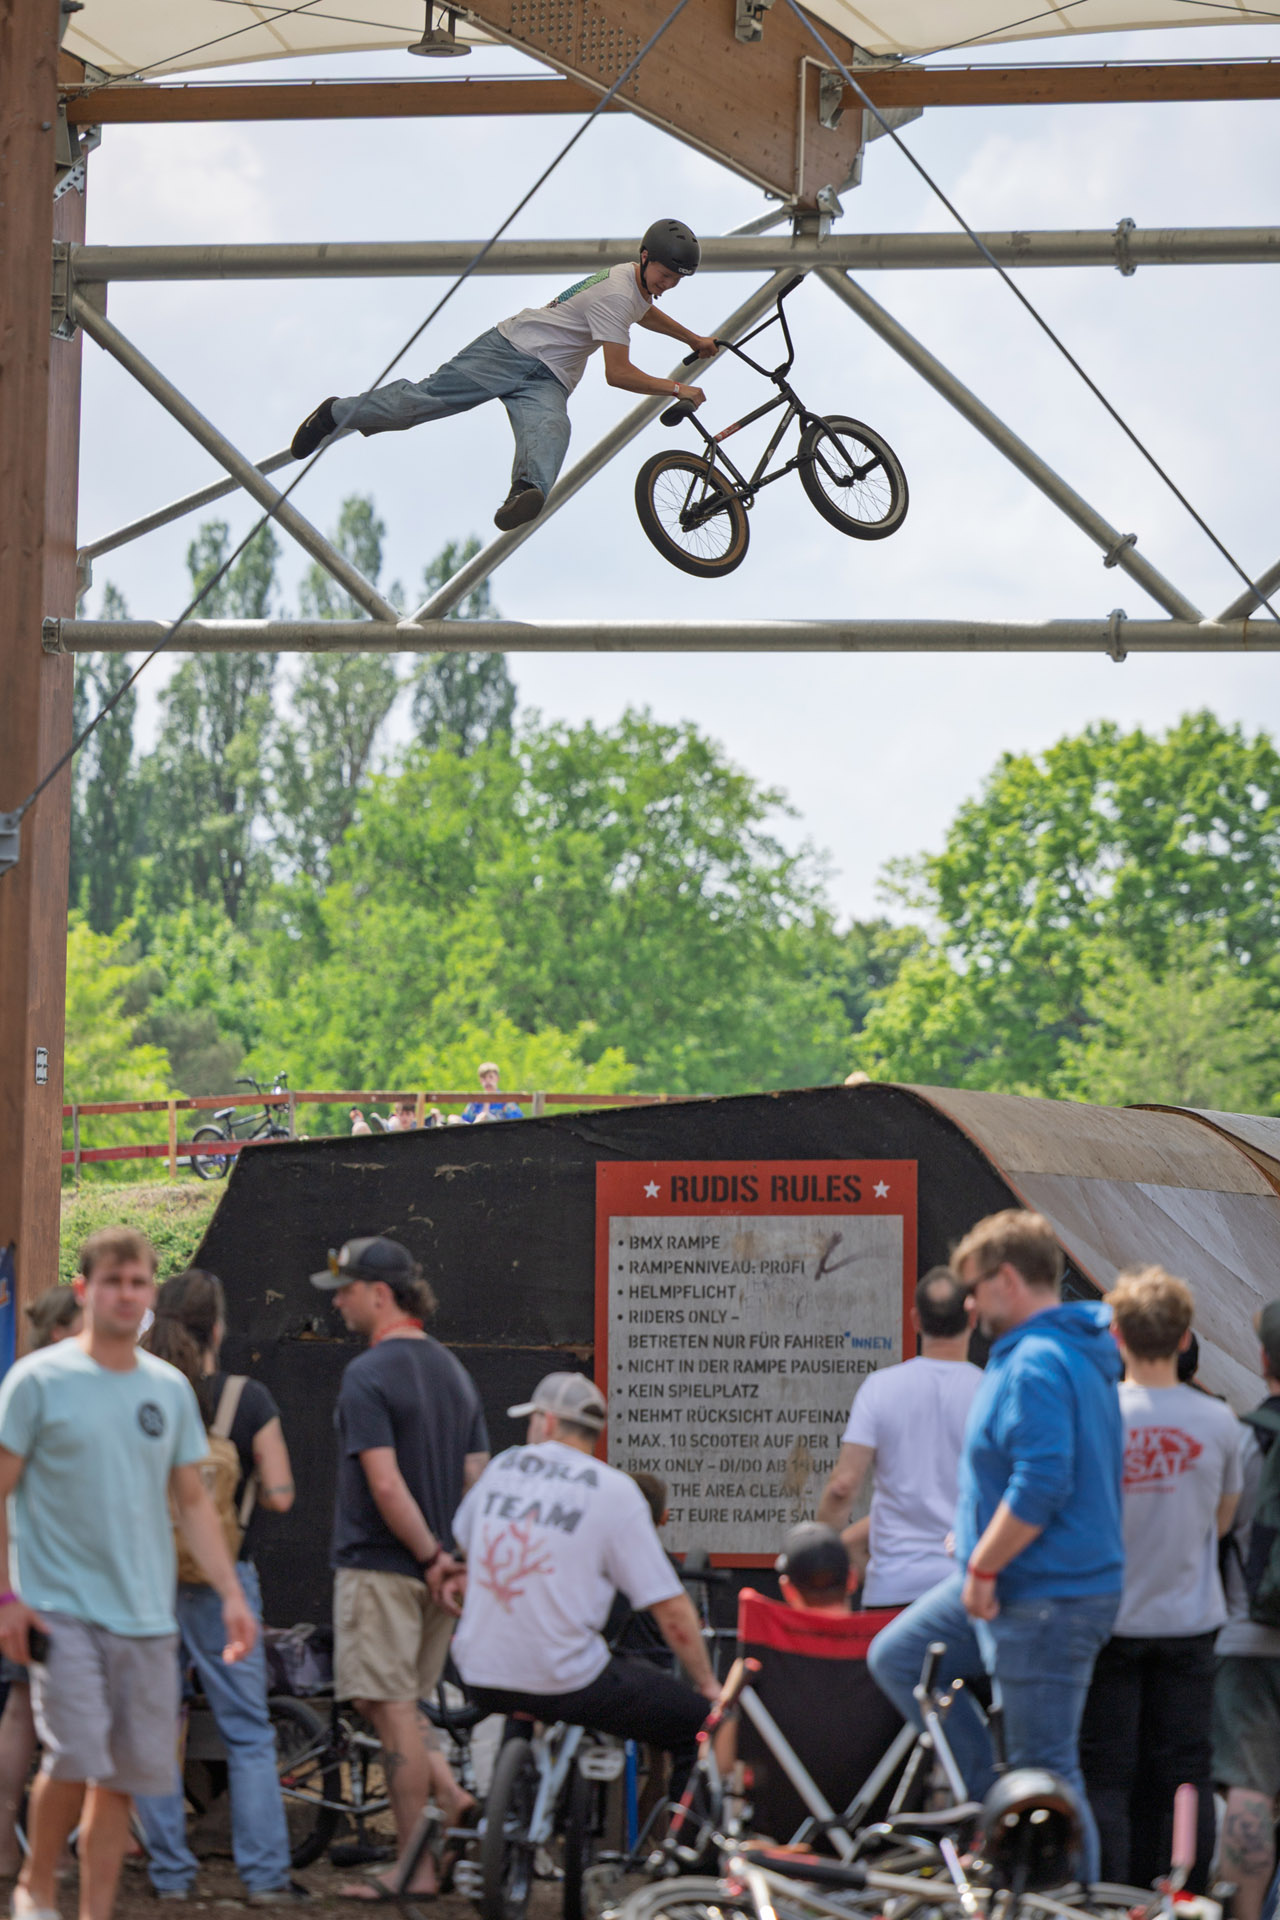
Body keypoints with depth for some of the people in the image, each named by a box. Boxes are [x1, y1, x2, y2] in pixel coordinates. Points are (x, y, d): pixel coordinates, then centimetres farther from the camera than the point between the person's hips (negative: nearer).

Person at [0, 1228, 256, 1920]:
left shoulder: (170, 1389, 10)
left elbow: (192, 1501, 17)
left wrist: (230, 1594, 10)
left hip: (147, 1616, 5)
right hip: (61, 1608, -4)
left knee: (123, 1776, 5)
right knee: (76, 1758, -15)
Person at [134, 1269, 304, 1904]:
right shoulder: (247, 1399, -8)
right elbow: (279, 1495, -9)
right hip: (221, 1580, -2)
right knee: (248, 1733, 5)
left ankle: (169, 1872, 10)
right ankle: (264, 1873, 4)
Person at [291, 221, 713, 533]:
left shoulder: (641, 280, 12)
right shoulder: (615, 293, -19)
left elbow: (644, 311, 42)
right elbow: (618, 374, -20)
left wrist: (693, 339, 50)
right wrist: (677, 388, -13)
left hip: (547, 381, 6)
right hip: (511, 349, -6)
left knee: (550, 427, -30)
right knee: (427, 397, -13)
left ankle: (527, 493, -65)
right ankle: (337, 413, 12)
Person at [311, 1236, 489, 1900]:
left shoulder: (367, 1376, -13)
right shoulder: (453, 1371, 12)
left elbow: (386, 1485, -20)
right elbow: (477, 1480, 11)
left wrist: (433, 1554, -14)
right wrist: (451, 1555, 13)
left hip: (380, 1567, -8)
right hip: (436, 1570, 8)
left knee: (391, 1711, -4)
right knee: (399, 1706, 20)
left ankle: (417, 1868, -2)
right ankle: (454, 1802, 4)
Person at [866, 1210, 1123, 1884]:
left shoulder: (1036, 1365, -21)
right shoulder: (1079, 1349, 13)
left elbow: (1041, 1486, -29)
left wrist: (981, 1567, -19)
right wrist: (981, 1554, 23)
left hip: (1048, 1600, -11)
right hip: (1010, 1582, 11)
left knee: (1044, 1767, -4)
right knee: (895, 1656, 17)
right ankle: (988, 1802, 19)